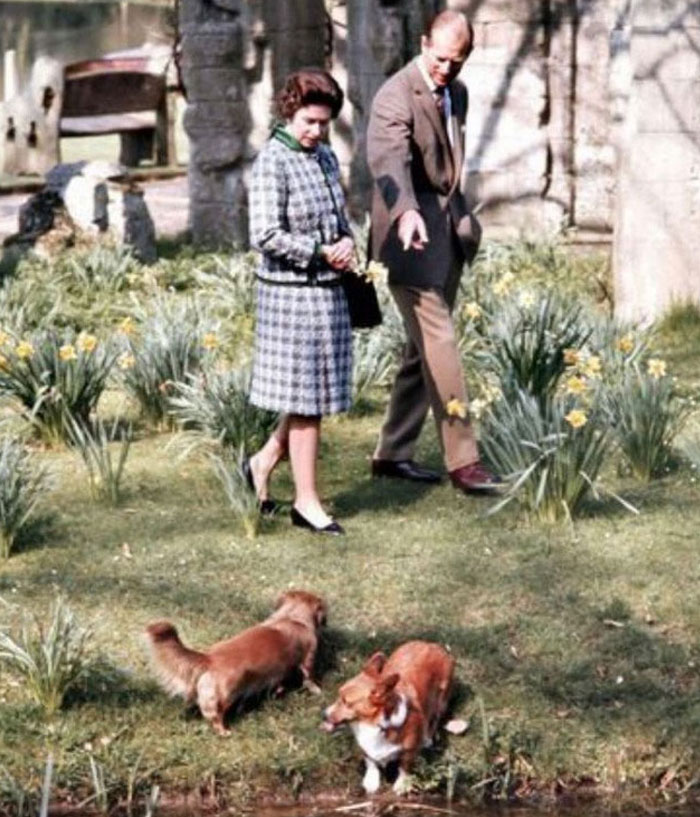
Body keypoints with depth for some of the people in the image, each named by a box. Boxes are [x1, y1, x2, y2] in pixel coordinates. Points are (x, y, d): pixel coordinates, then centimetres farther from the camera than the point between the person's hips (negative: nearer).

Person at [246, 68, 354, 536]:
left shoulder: (326, 157, 11)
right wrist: (322, 252, -16)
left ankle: (264, 462, 32)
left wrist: (347, 242, 2)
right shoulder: (273, 162, -12)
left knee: (317, 394, 12)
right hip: (292, 292, -8)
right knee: (305, 397, -1)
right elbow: (266, 235, -18)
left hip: (329, 291, 8)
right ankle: (307, 501, 8)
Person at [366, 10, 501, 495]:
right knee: (439, 343, -11)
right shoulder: (396, 97, -17)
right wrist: (407, 212, -52)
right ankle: (462, 459, -9)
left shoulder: (457, 94, 10)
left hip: (449, 232, 9)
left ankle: (393, 453, 20)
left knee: (425, 346, 12)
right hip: (413, 235, -9)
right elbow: (388, 158, -35)